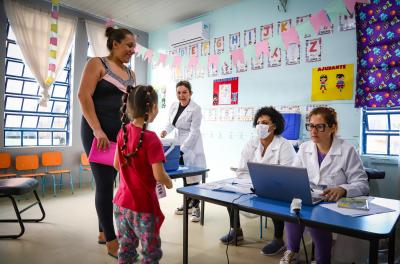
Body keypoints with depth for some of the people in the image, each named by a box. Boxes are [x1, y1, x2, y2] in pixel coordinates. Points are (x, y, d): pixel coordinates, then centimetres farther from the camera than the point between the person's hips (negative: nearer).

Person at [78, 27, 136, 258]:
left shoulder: (131, 74, 16)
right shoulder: (97, 64, -1)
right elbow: (84, 95, -12)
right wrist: (97, 129, -20)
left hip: (120, 133, 6)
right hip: (98, 132, -6)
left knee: (110, 181, 10)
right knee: (105, 183, -4)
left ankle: (104, 232, 25)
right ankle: (112, 241, 6)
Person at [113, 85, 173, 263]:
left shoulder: (123, 132, -1)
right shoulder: (151, 139, -22)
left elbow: (116, 165, 9)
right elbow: (159, 176, -23)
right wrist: (169, 183, -3)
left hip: (121, 202, 7)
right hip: (143, 206, -6)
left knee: (126, 250, 21)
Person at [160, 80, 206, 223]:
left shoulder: (196, 109, -16)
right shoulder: (173, 106, 2)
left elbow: (194, 132, -19)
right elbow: (171, 123, 15)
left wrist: (181, 150, -24)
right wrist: (166, 131, -8)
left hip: (191, 145, -6)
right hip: (178, 142, 6)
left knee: (192, 175, -4)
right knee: (184, 174, 13)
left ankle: (195, 206, 11)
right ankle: (188, 202, 29)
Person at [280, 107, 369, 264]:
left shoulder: (347, 150, -6)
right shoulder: (304, 148, 7)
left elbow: (362, 184, -8)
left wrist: (342, 189, -30)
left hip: (335, 204, -3)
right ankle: (292, 251, -6)